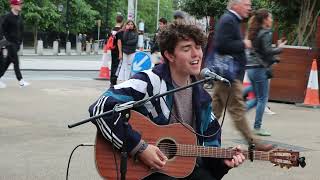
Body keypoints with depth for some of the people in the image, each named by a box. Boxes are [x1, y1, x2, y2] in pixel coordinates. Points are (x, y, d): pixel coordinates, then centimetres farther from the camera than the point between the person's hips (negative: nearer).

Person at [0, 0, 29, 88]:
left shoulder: (19, 17, 12)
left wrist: (20, 41, 16)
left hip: (17, 43, 7)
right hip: (10, 43, -7)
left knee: (7, 62, 11)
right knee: (15, 61, -7)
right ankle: (21, 81, -6)